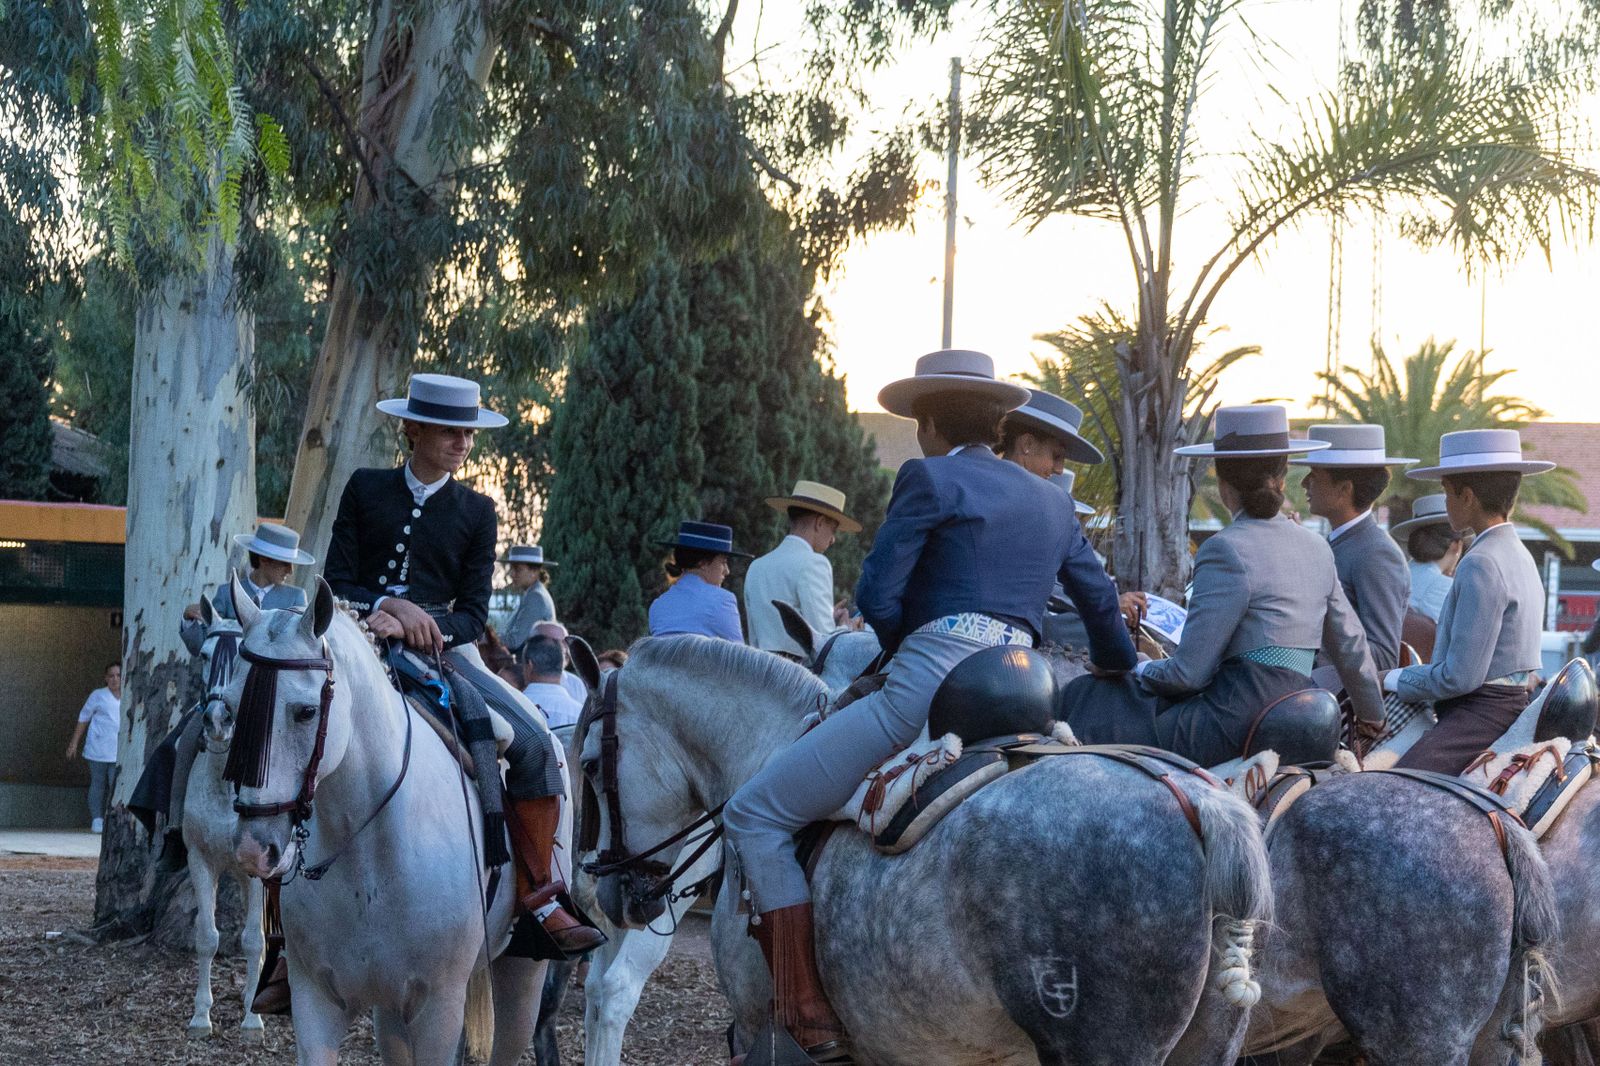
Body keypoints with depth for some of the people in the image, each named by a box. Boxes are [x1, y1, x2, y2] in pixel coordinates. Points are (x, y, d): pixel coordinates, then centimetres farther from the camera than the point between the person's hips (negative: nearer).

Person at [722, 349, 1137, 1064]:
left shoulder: (928, 478, -1)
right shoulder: (1051, 503, 21)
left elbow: (877, 596, -6)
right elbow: (1102, 605, 29)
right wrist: (1121, 677, 48)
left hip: (928, 685, -8)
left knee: (754, 815, -1)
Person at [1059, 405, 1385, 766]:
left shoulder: (1226, 551, -11)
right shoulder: (1317, 548, 12)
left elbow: (1189, 672, -13)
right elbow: (1350, 645, 23)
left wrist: (1139, 671, 9)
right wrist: (1373, 714, 41)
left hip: (1232, 730, -8)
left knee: (1085, 697, 4)